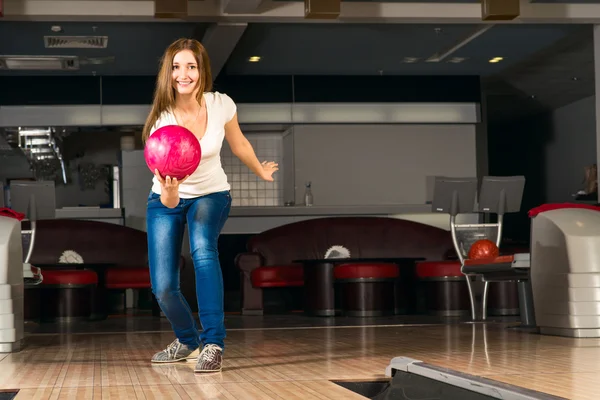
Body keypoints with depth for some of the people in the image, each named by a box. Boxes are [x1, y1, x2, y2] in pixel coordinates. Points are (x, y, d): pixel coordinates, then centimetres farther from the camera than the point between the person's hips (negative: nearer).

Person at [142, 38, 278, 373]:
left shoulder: (221, 105, -20)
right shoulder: (162, 120, -25)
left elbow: (239, 143, 5)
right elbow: (169, 202, -29)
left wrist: (262, 172, 21)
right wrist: (169, 190, -53)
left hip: (211, 195, 0)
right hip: (167, 200, 0)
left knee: (202, 248, -33)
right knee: (163, 288, -6)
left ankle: (213, 345, -28)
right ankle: (187, 341, 27)